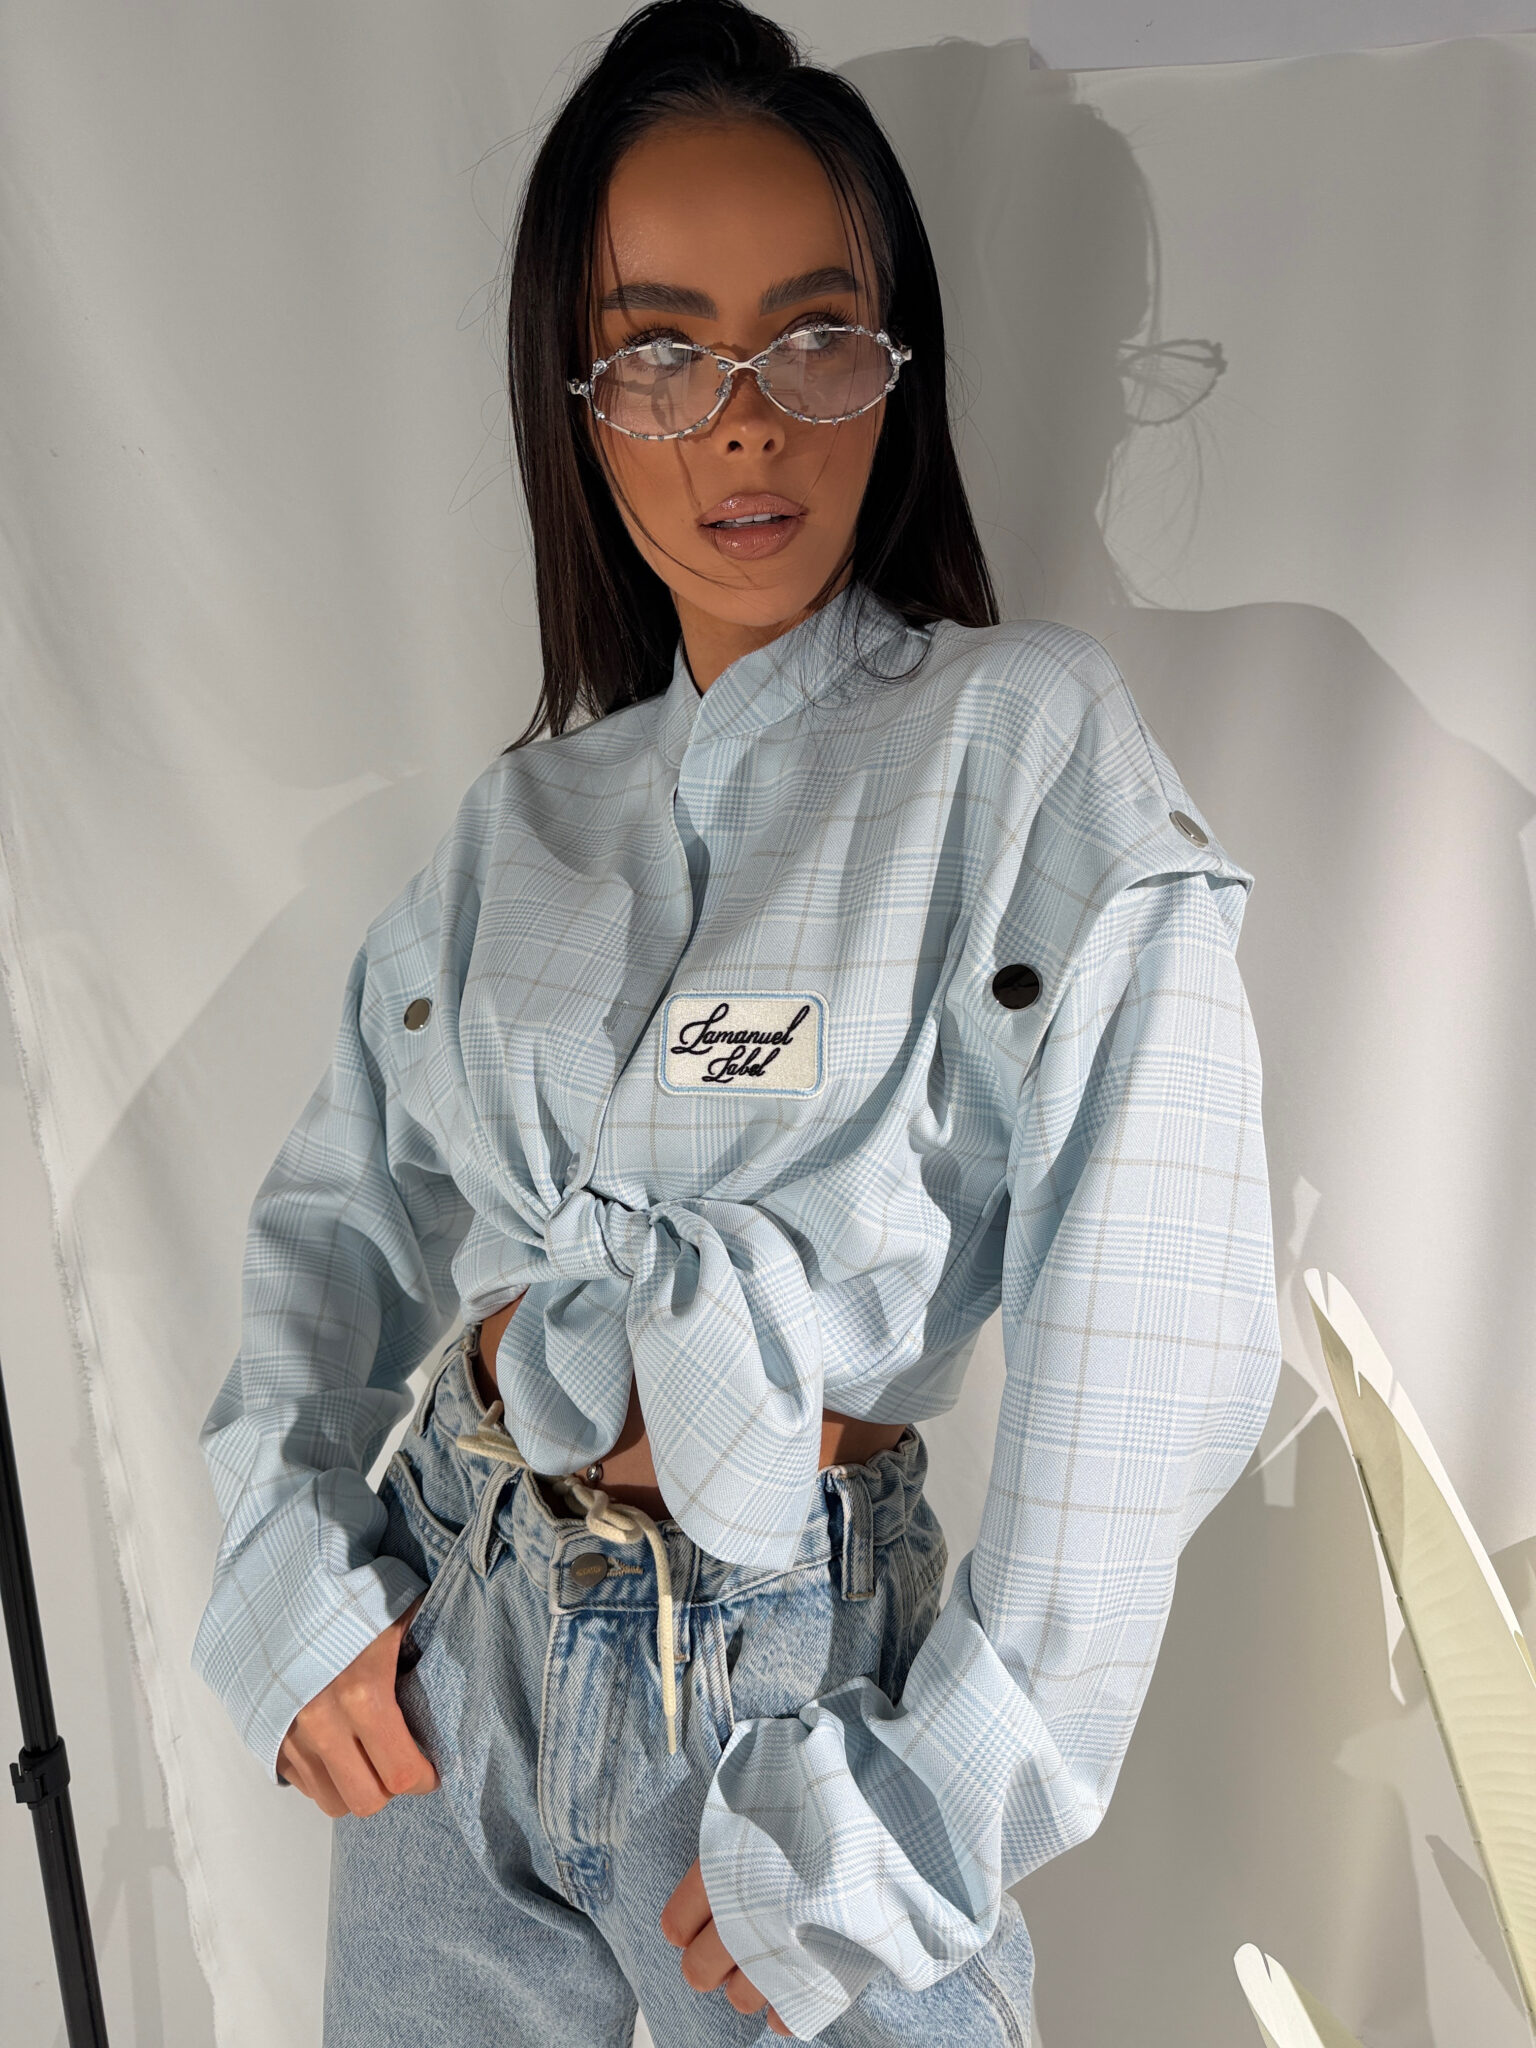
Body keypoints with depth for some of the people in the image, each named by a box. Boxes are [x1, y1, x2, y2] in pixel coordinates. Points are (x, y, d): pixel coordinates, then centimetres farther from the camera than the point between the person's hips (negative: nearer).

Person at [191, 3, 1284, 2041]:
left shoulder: (1027, 743, -12)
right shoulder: (527, 813, 5)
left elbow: (1154, 1354, -17)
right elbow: (337, 1211, 10)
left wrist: (901, 1831, -14)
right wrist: (288, 1574, -2)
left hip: (790, 1660, -4)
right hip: (443, 1653, 5)